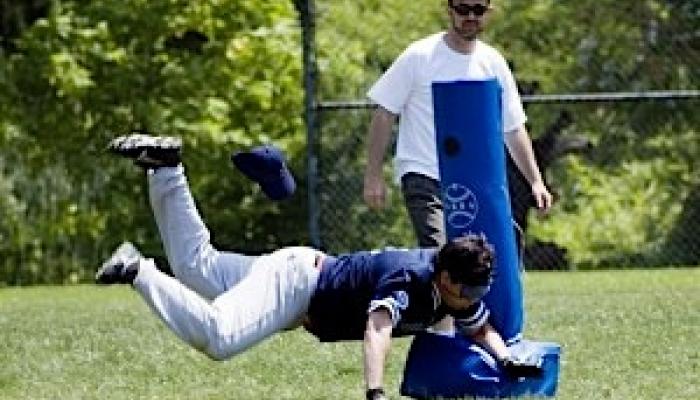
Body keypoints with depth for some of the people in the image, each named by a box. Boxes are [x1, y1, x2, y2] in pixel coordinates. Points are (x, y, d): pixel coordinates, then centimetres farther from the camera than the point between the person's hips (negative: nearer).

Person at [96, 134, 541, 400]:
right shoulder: (410, 277, -30)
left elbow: (482, 327, 14)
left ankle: (166, 169, 21)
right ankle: (137, 271, -17)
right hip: (297, 281, -9)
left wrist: (505, 358, -7)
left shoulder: (459, 288, -4)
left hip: (312, 268, 9)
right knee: (215, 338, -30)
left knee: (195, 270, 19)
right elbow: (377, 327, -45)